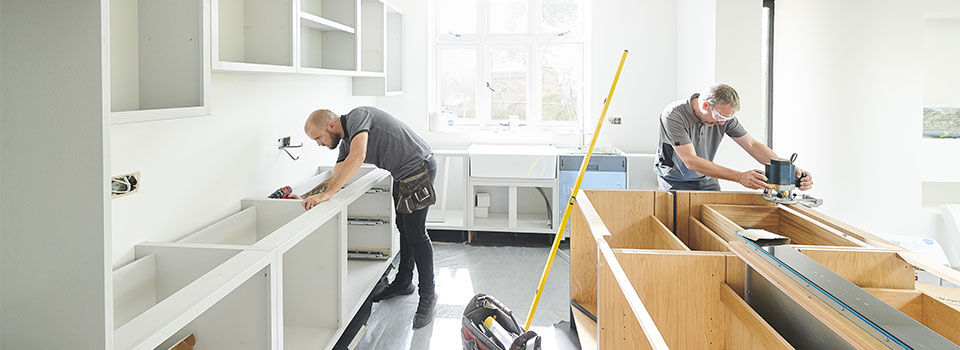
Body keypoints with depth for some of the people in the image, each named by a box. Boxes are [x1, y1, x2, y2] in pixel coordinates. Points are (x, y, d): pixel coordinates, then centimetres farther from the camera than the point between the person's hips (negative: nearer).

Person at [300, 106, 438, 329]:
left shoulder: (357, 116, -20)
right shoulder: (346, 142, 9)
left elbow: (358, 157, -35)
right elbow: (335, 179, 15)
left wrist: (326, 194, -36)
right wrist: (307, 198, 6)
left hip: (419, 168, -10)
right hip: (402, 175, 10)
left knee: (415, 233, -8)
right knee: (403, 228, 19)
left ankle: (427, 296, 1)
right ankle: (403, 282, 35)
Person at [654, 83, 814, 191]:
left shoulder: (724, 115, -10)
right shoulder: (674, 115, -27)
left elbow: (753, 145, -7)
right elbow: (691, 161, -33)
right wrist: (740, 177, -38)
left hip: (706, 180, 5)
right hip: (676, 182, -5)